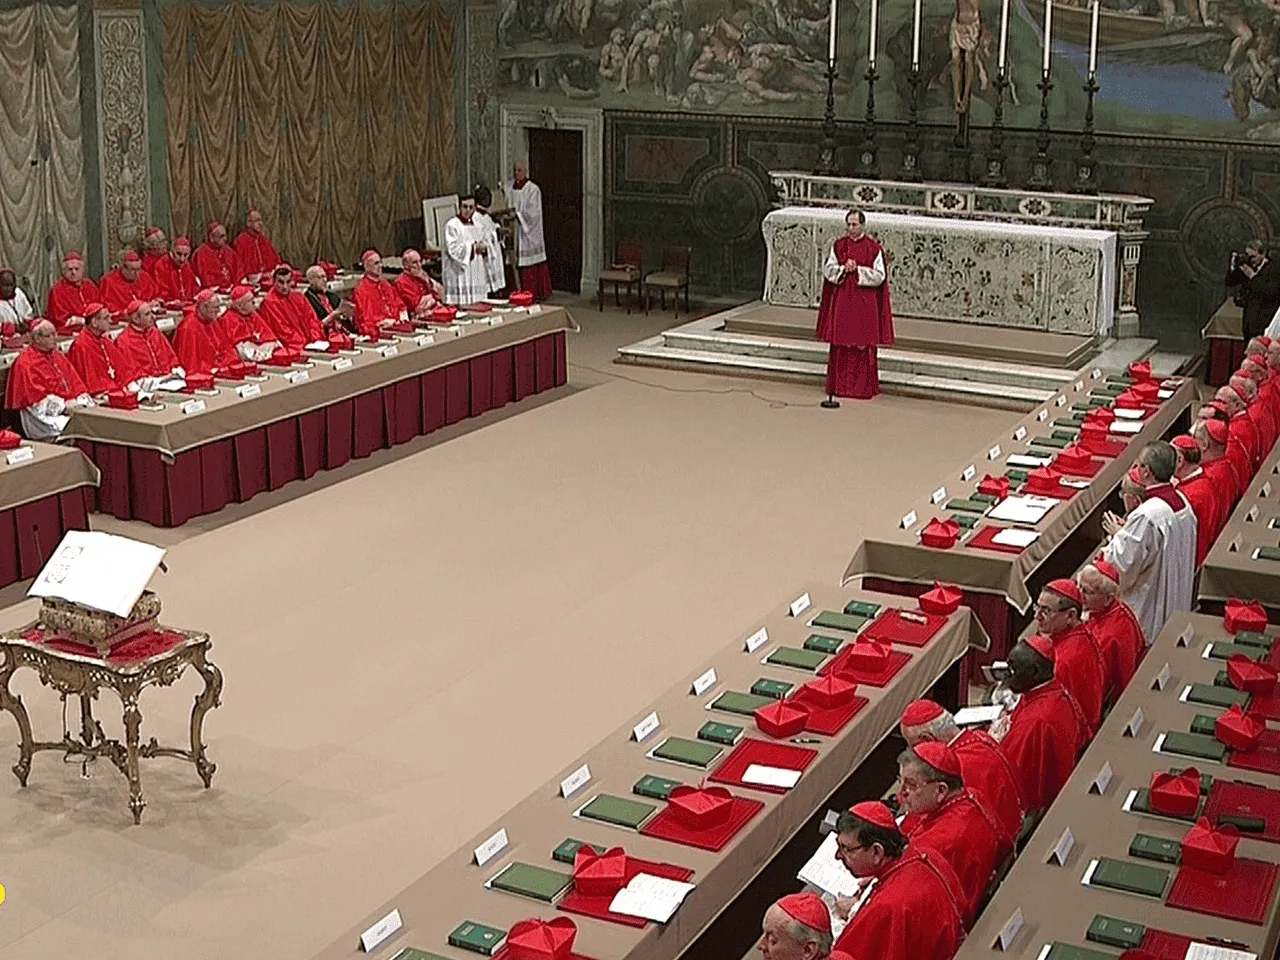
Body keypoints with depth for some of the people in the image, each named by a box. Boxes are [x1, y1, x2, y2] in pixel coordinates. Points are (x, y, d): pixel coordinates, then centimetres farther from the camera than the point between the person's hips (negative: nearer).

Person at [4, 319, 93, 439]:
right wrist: (63, 407, -19)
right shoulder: (25, 363, -4)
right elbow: (36, 395, -12)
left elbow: (76, 384, 14)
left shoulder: (58, 356, 19)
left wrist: (82, 403, -5)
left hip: (70, 405, 7)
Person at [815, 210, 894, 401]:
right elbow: (828, 269, 5)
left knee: (862, 344, -1)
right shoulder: (838, 245, 7)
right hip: (842, 301, 3)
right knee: (840, 342, 3)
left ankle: (863, 386, 5)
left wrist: (858, 269, -14)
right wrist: (843, 269, -13)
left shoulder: (873, 248, -2)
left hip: (865, 303, -3)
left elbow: (879, 276, -6)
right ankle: (839, 384, 11)